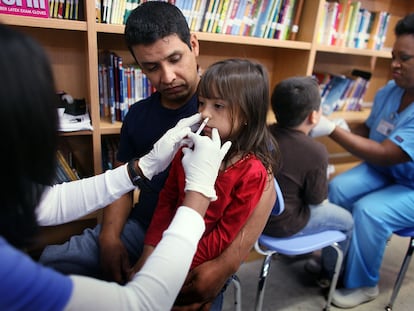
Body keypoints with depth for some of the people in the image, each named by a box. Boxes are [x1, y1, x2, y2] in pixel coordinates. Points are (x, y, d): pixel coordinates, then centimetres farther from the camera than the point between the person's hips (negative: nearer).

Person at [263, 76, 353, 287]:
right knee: (346, 220, 18)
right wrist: (324, 175, 5)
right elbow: (318, 201, -13)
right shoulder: (315, 152, -27)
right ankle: (329, 274, 39)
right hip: (282, 225, -7)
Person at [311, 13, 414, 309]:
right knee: (338, 188, -15)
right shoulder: (389, 90, -5)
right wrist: (343, 130, -11)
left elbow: (385, 154, -33)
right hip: (384, 170, 7)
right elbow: (367, 130, 9)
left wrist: (332, 130, -34)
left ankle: (363, 284, 1)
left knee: (369, 211, -27)